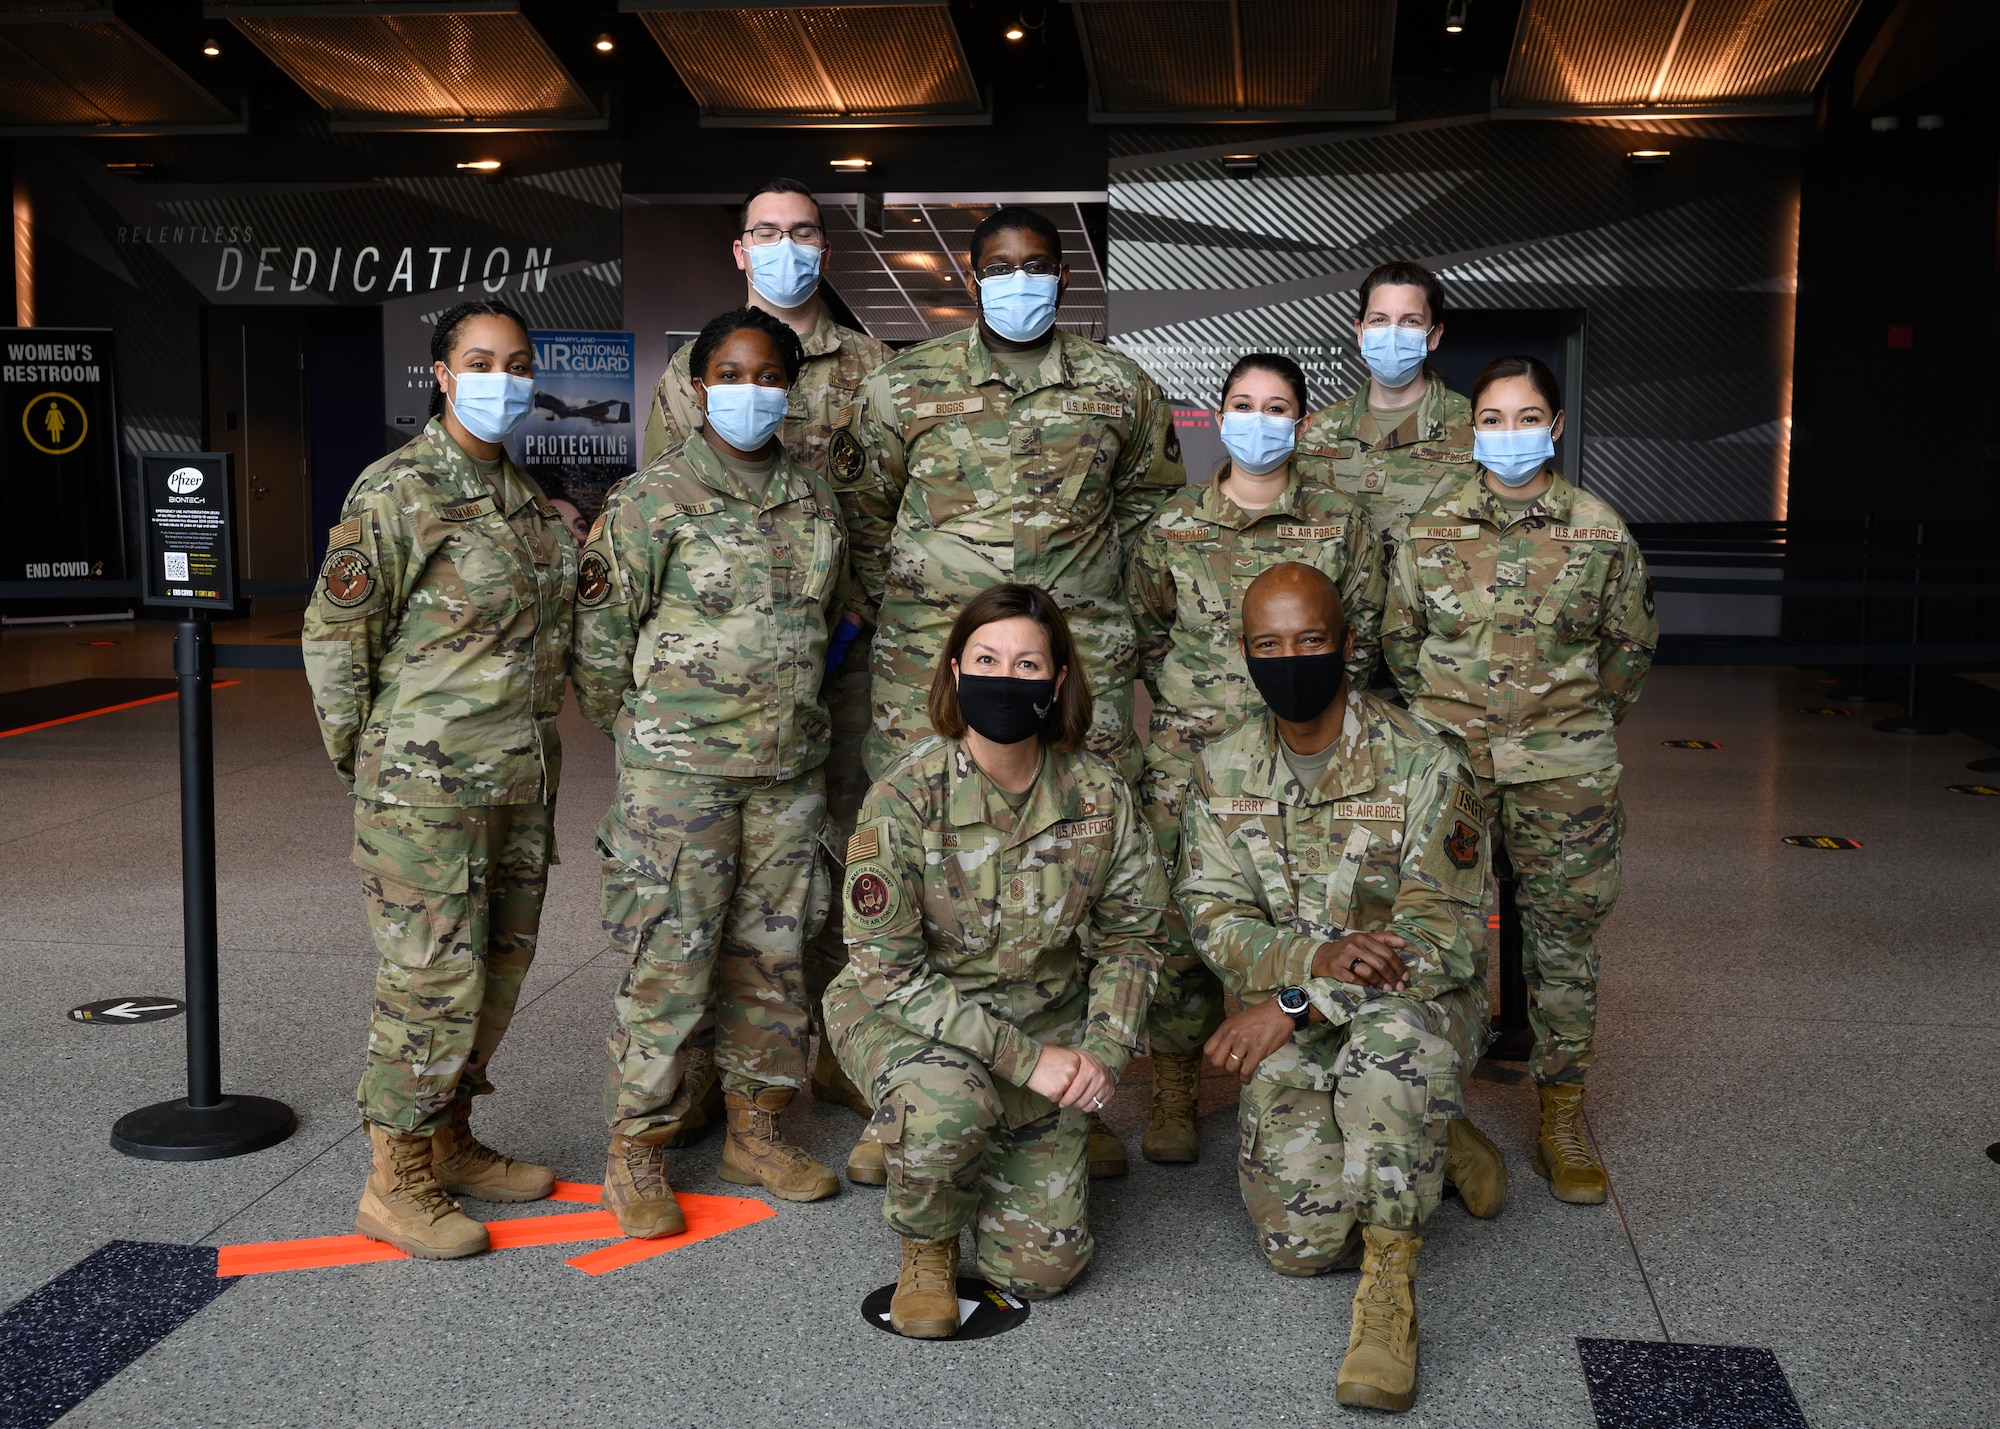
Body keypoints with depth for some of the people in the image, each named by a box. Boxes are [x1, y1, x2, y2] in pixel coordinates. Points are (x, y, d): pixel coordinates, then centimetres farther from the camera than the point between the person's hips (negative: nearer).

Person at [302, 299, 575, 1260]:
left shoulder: (526, 495, 11)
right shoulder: (397, 493, -11)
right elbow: (332, 638, -8)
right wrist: (366, 763, -3)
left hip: (521, 782, 8)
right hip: (427, 784, -7)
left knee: (500, 966, 14)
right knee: (435, 980, -3)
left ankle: (449, 1142, 30)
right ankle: (395, 1186, 11)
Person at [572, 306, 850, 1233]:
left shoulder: (814, 499, 10)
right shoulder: (654, 497, -6)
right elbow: (601, 631, -4)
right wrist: (639, 734, 3)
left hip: (789, 771, 5)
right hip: (679, 769, -5)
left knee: (771, 951, 11)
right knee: (668, 957, -2)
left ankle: (754, 1130, 26)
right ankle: (637, 1151, 12)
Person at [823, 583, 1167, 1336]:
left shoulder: (1100, 795, -11)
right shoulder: (905, 796, -21)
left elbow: (1129, 936, 3)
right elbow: (886, 968, -20)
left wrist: (1105, 1050, -13)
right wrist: (1024, 1058, -24)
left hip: (1045, 1016, 3)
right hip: (905, 1013, -3)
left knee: (1042, 1265, -3)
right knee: (949, 1100, -38)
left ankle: (988, 1154, 30)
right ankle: (926, 1247, -3)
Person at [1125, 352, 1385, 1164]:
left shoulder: (1340, 524, 5)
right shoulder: (1173, 525, 6)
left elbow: (1362, 636, 9)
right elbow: (1148, 632, 15)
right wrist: (1191, 705, 7)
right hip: (1190, 755, 0)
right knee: (1181, 917, 0)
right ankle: (1173, 1092, 15)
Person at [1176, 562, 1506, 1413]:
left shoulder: (1421, 764, -10)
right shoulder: (1222, 770, 3)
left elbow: (1441, 935, -14)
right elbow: (1211, 914, -1)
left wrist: (1296, 1004, -20)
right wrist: (1314, 957, -22)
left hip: (1414, 1003, -3)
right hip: (1286, 1031, 3)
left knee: (1391, 1035, -41)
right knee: (1300, 1242, -16)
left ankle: (1391, 1285, -26)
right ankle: (1433, 1145, 14)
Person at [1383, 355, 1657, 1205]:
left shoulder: (1601, 533, 1)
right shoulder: (1430, 531, 2)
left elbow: (1632, 645, 12)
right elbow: (1398, 640, 12)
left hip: (1564, 773, 0)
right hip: (1449, 764, 0)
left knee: (1565, 943, 5)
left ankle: (1562, 1119, 19)